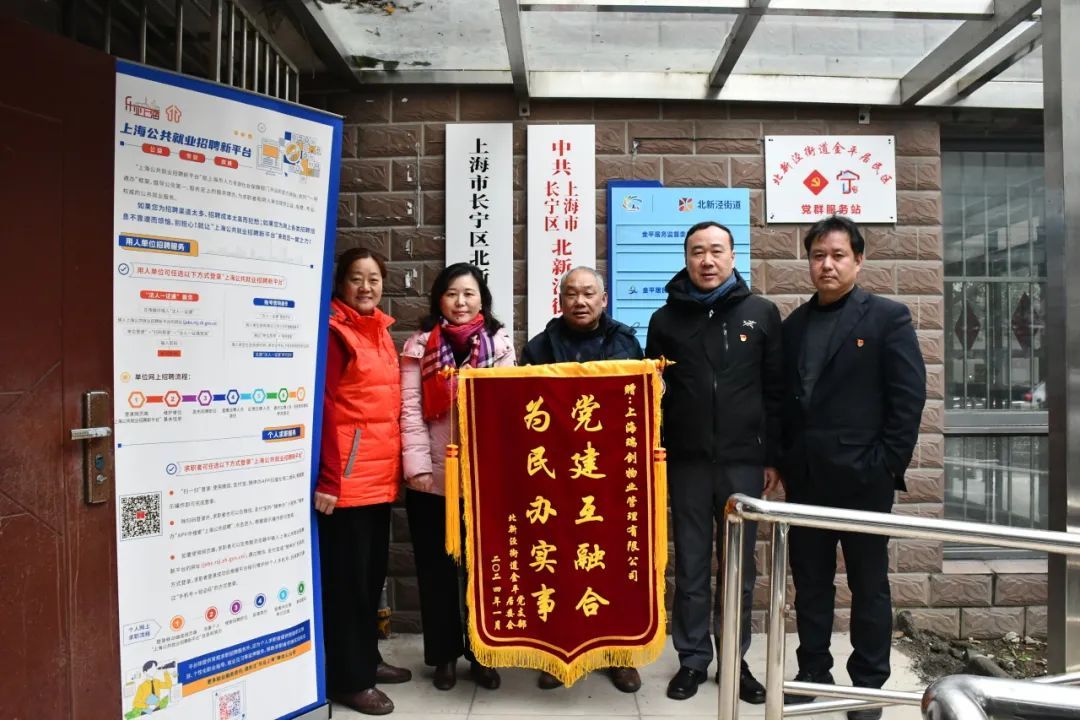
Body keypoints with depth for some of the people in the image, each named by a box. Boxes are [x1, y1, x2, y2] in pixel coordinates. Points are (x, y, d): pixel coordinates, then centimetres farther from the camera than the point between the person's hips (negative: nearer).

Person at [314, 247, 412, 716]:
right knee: (347, 575, 3)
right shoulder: (335, 332, -9)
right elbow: (322, 409, -15)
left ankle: (367, 657, 33)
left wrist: (398, 465, 14)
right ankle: (348, 678, 17)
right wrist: (326, 479, -18)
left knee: (373, 569, 17)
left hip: (380, 475, 8)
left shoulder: (381, 332, 15)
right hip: (347, 477, -8)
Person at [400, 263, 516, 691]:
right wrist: (418, 465, -9)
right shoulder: (421, 344, 4)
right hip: (433, 476, 0)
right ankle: (444, 655, 26)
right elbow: (410, 408, -2)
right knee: (436, 567, 10)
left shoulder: (500, 343, 6)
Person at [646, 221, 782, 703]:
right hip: (687, 461, 0)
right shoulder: (666, 318, 4)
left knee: (739, 567, 10)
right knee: (691, 565, 9)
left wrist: (773, 456, 1)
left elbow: (775, 391, 3)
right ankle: (693, 659, 23)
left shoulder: (761, 313, 3)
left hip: (743, 460, 0)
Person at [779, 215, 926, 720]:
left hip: (862, 476, -4)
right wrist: (782, 461, 5)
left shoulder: (888, 317, -2)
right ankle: (813, 674, 28)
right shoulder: (793, 325, 11)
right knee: (809, 582, 13)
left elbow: (909, 396, -7)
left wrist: (886, 465, -12)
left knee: (869, 584, 9)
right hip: (805, 478, 4)